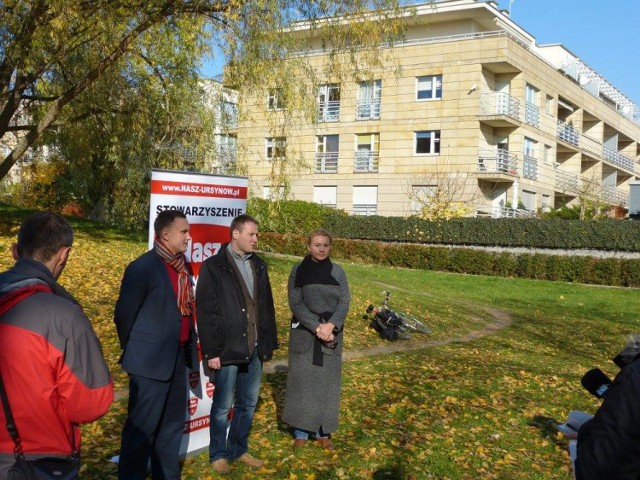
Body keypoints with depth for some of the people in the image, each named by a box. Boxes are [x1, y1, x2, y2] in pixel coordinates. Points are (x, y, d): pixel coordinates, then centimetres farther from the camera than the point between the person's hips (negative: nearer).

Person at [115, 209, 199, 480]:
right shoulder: (143, 268, -15)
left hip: (177, 358, 8)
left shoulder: (183, 264, 7)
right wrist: (136, 353, 1)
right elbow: (124, 315, -9)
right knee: (142, 427, 3)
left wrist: (190, 350, 11)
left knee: (172, 424, 18)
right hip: (151, 361, -7)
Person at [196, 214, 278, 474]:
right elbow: (205, 311, -10)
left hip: (254, 348, 5)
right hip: (227, 350, -5)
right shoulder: (214, 266, -8)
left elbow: (267, 306, 13)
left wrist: (269, 342, 10)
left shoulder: (258, 265, 9)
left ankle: (238, 450, 30)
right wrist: (211, 351, -13)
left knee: (248, 403, 14)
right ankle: (218, 454, 23)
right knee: (222, 406, 7)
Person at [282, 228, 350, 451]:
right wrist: (316, 327, -18)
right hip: (304, 334, -2)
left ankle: (323, 431, 18)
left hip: (332, 334, 2)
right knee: (302, 380, 1)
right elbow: (295, 303, -8)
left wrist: (330, 325, -18)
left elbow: (345, 301, -3)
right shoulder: (298, 271, -3)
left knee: (327, 381, 6)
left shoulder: (337, 271, 3)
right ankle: (301, 431, 13)